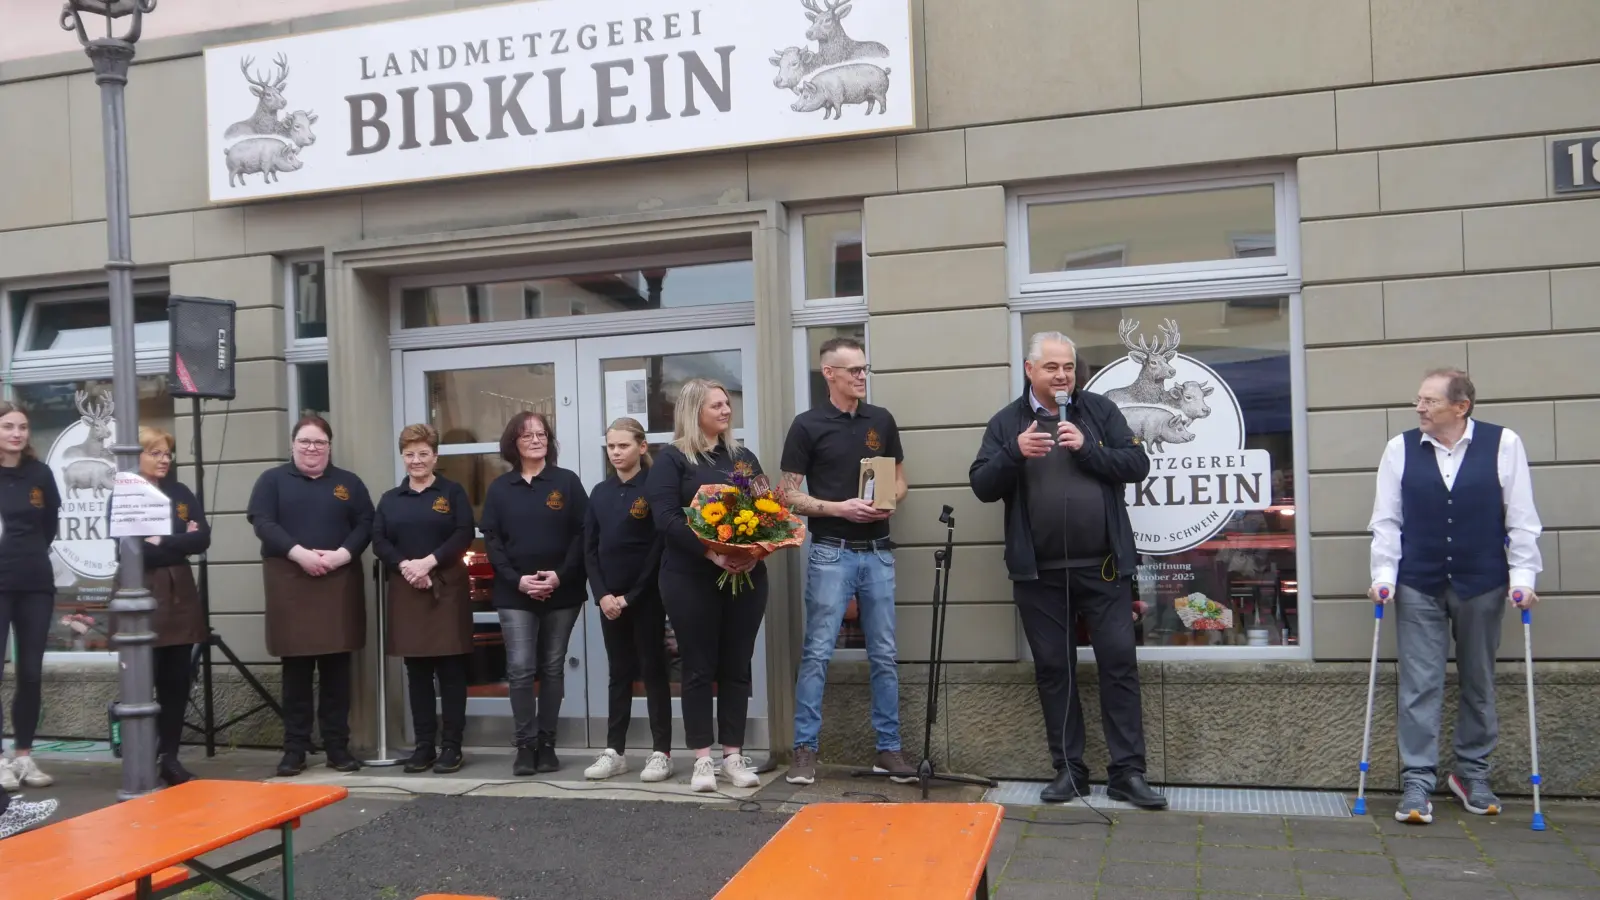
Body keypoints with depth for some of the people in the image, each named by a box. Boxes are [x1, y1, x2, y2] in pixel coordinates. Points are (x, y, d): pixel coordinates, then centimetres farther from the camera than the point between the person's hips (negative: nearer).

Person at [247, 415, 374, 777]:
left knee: (337, 668, 4)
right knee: (296, 670, 2)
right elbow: (262, 522, -5)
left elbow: (365, 525, 4)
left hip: (339, 584, 1)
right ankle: (295, 747, 9)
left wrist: (341, 555, -13)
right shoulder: (273, 480, 7)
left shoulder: (349, 483, 12)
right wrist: (300, 553, -18)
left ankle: (338, 745, 11)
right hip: (290, 585, -1)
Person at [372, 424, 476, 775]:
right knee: (416, 670, 6)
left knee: (450, 667, -2)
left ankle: (451, 745, 4)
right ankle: (424, 744, 13)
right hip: (406, 590, 3)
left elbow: (464, 535, -6)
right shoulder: (390, 499, 13)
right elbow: (379, 542, 3)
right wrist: (405, 565, -14)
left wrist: (429, 561, -17)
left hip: (447, 587, -3)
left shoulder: (453, 492, 4)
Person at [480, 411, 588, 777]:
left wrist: (561, 575, -14)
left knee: (552, 668, 6)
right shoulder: (499, 488, 7)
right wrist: (517, 580, -11)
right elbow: (491, 540, 2)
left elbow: (582, 533, -2)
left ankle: (547, 743, 14)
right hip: (515, 594, 0)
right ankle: (525, 745, 3)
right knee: (520, 669, -6)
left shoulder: (567, 481, 3)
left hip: (562, 592, 0)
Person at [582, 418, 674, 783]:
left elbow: (659, 548, -10)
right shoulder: (600, 493, 10)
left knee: (653, 671, 1)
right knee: (619, 673, 11)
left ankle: (661, 752, 6)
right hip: (610, 599, 5)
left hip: (645, 597, -5)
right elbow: (589, 548, 8)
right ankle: (614, 751, 16)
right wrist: (602, 594, -5)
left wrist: (631, 597, -12)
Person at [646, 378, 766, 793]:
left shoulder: (744, 458, 15)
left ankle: (733, 755, 15)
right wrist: (710, 551, -22)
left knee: (737, 665, 7)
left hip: (746, 575, 4)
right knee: (699, 667, 2)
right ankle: (703, 758, 9)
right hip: (691, 577, -4)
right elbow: (667, 517, -11)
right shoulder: (672, 459, 0)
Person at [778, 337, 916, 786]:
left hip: (878, 552, 4)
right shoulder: (808, 425, -3)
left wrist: (888, 503, -6)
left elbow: (899, 480, 16)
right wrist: (839, 507, -16)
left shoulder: (882, 420, 8)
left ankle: (889, 748, 16)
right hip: (831, 554, -4)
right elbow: (789, 494, -3)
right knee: (817, 653, -2)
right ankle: (805, 749, 5)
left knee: (884, 655, 7)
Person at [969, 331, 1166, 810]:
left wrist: (1087, 448, -15)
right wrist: (1014, 453, -19)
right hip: (1039, 573, 1)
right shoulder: (1006, 423, 5)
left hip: (1103, 567, 0)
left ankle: (1127, 773, 8)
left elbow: (1137, 465, -1)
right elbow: (982, 485, -2)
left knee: (1119, 664, 0)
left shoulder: (1101, 412, 6)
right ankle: (1069, 770, 18)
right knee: (1053, 670, 7)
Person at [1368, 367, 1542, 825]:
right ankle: (1417, 782, 4)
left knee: (1479, 683, 13)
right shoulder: (1400, 448, -1)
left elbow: (1521, 518, -1)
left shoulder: (1503, 444, -4)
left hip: (1482, 585, 0)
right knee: (1419, 686, -1)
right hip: (1418, 586, 0)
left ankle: (1472, 774, 29)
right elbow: (1386, 519, 2)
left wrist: (1523, 575, -6)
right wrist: (1384, 574, -5)